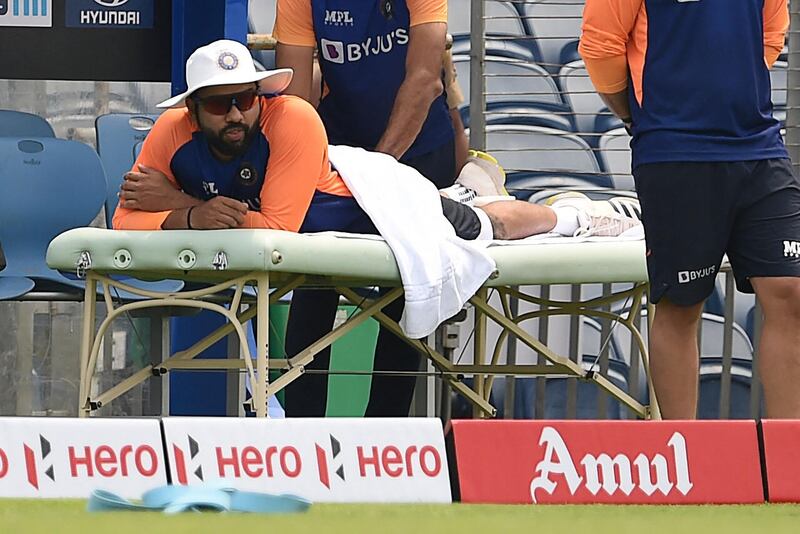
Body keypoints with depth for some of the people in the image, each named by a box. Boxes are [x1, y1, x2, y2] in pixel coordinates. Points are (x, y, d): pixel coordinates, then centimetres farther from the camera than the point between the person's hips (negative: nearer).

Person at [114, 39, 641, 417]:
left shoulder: (292, 120, -43)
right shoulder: (173, 134, -29)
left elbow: (277, 226, -46)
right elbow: (127, 219, -30)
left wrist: (179, 202, -42)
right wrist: (192, 217, -48)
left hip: (371, 191, -4)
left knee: (488, 227, 20)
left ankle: (571, 213, 52)